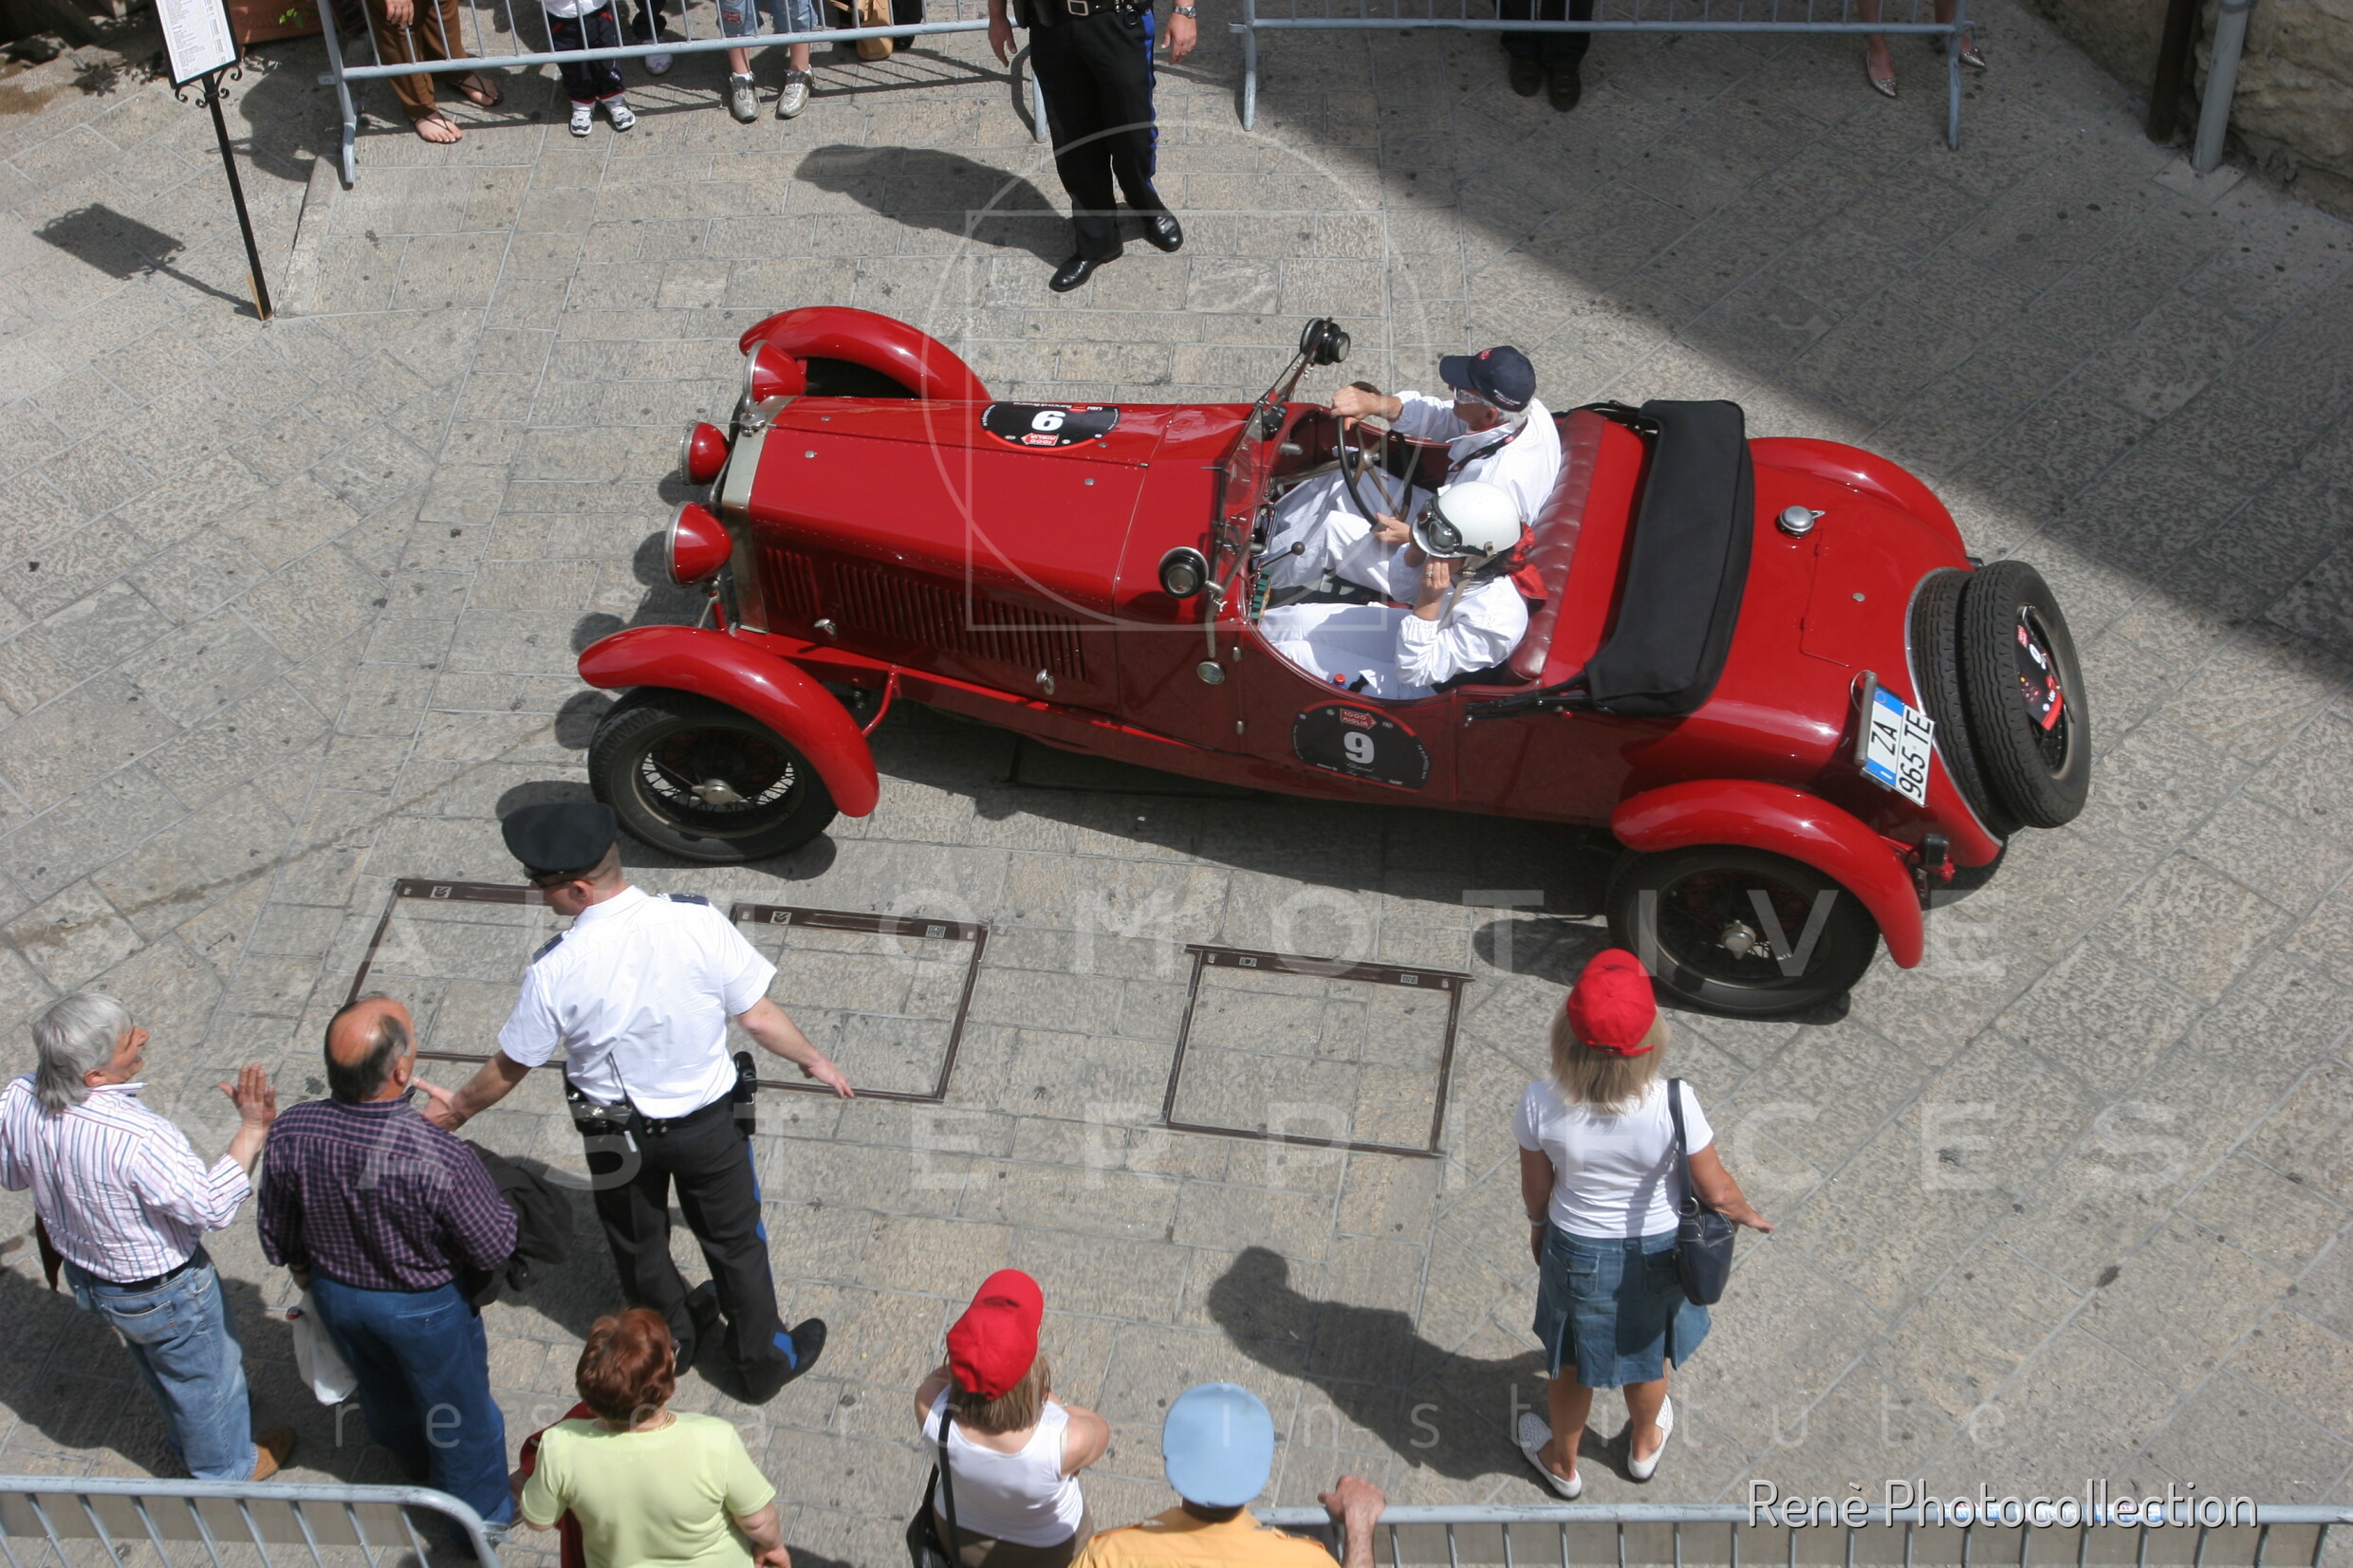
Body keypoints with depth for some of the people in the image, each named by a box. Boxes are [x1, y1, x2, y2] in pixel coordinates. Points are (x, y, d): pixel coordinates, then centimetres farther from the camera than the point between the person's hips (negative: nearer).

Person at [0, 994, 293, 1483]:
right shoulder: (136, 1137, -42)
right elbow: (212, 1206, -32)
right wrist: (252, 1130, -29)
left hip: (84, 1273, 7)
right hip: (162, 1292, -7)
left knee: (158, 1366, 35)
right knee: (206, 1375, 23)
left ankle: (186, 1441, 61)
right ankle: (227, 1469, 48)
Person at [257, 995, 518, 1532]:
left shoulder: (292, 1132, -27)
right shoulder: (437, 1156, -40)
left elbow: (278, 1236, -8)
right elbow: (495, 1247, -24)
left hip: (336, 1294, 4)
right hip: (426, 1306, -4)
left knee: (381, 1390, 34)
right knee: (458, 1409, 24)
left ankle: (416, 1461, 64)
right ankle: (482, 1517, 48)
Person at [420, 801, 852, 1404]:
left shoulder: (555, 971, -26)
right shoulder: (699, 922, -25)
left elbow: (510, 1067, -9)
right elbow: (758, 1016, -14)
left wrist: (459, 1108, 12)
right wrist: (814, 1060, 6)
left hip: (618, 1136, 0)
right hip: (709, 1122, 0)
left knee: (638, 1246, 27)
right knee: (734, 1241, 22)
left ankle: (672, 1341, 51)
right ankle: (765, 1360, 40)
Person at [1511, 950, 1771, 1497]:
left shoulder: (1542, 1104, -29)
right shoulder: (1674, 1104, -32)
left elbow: (1535, 1189, -10)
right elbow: (1716, 1191, -19)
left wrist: (1538, 1225, 13)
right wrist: (1746, 1215, 4)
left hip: (1576, 1252, 0)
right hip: (1655, 1252, 0)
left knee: (1569, 1363, 28)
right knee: (1647, 1357, 31)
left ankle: (1563, 1463, 53)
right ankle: (1644, 1445, 58)